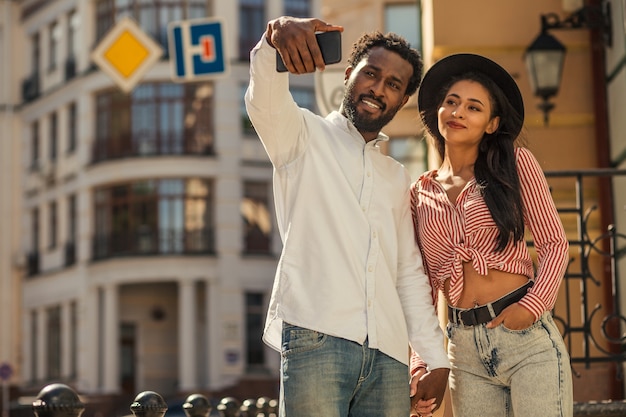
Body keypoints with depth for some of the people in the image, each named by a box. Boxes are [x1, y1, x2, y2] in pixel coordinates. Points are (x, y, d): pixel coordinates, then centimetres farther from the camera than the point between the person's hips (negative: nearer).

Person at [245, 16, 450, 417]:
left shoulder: (397, 178, 26)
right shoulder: (304, 136, 10)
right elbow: (265, 100, -13)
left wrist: (437, 358, 15)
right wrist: (275, 35, -35)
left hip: (389, 354, 5)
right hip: (316, 339, -5)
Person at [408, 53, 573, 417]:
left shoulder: (515, 162, 5)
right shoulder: (421, 194, 11)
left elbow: (554, 243, 0)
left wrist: (533, 305, -16)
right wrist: (420, 359, 1)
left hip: (527, 337, -3)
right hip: (465, 349, 3)